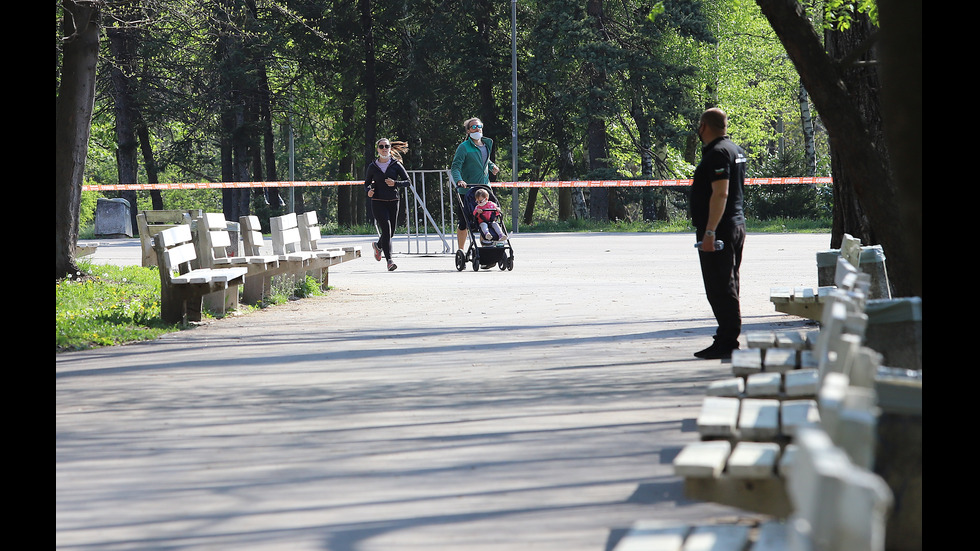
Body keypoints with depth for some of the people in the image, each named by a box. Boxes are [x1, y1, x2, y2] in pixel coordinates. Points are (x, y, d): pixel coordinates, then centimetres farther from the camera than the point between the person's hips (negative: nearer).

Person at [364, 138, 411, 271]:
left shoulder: (396, 165, 2)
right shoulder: (372, 167, 4)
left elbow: (407, 181, 2)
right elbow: (367, 182, 16)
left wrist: (395, 183, -17)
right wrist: (369, 190, -7)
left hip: (393, 201, 2)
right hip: (378, 202, -2)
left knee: (391, 232, 10)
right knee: (386, 229, -17)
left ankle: (378, 245, 44)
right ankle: (389, 260, -19)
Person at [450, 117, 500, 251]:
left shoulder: (487, 144, 12)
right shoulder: (464, 147, -7)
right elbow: (455, 166, -15)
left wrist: (492, 166, 17)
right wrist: (459, 180, -31)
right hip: (466, 190, -5)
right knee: (464, 222, -1)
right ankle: (461, 251, 9)